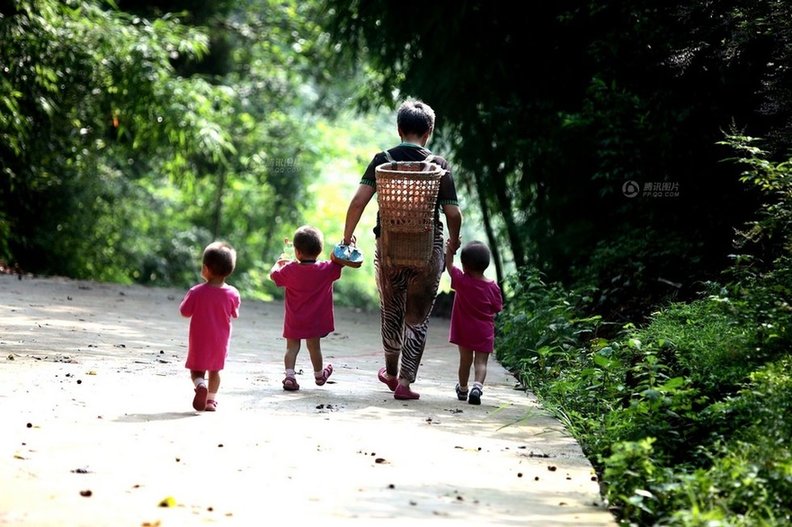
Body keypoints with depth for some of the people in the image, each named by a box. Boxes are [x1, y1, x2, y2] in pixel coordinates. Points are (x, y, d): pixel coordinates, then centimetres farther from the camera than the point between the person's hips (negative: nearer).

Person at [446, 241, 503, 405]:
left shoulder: (461, 281, -11)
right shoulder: (492, 287, -8)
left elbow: (449, 265, 3)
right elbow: (498, 309, 1)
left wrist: (450, 248, 8)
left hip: (464, 330, 1)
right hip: (484, 332, -1)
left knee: (465, 359, 15)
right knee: (481, 362, -2)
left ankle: (463, 389, 30)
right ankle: (477, 386, -25)